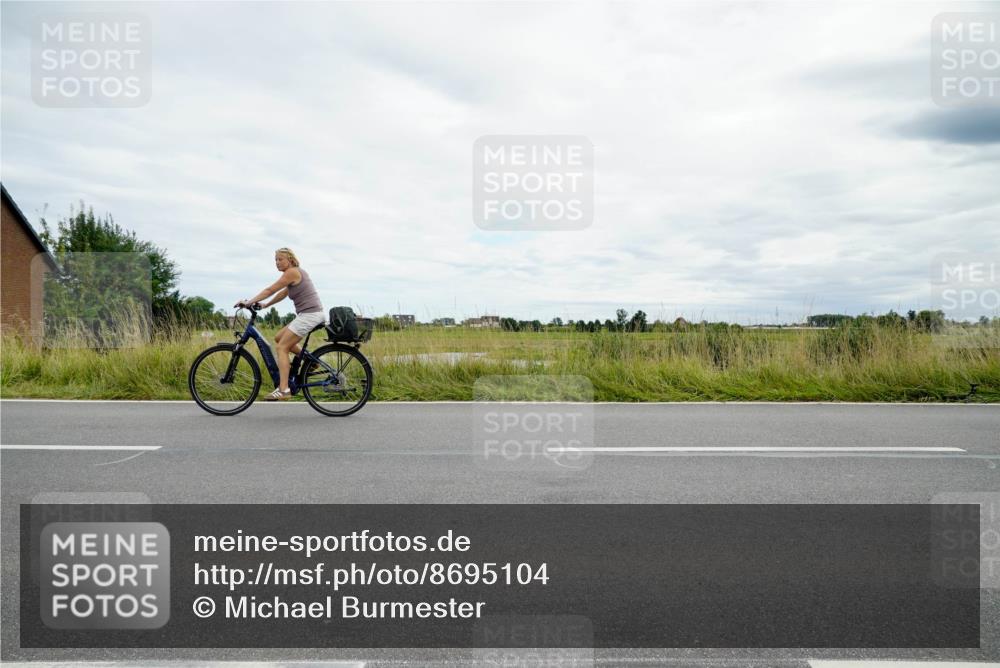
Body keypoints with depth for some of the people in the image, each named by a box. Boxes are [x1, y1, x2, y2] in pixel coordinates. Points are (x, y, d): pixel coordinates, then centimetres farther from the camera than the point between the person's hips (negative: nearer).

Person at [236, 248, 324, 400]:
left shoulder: (292, 272, -9)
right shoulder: (297, 272, 19)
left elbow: (270, 290, -9)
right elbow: (283, 293, 26)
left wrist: (249, 302, -4)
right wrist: (265, 305, 23)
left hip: (308, 314, -9)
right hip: (311, 314, 9)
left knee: (282, 347, -7)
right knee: (279, 337, 16)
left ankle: (283, 389, -12)